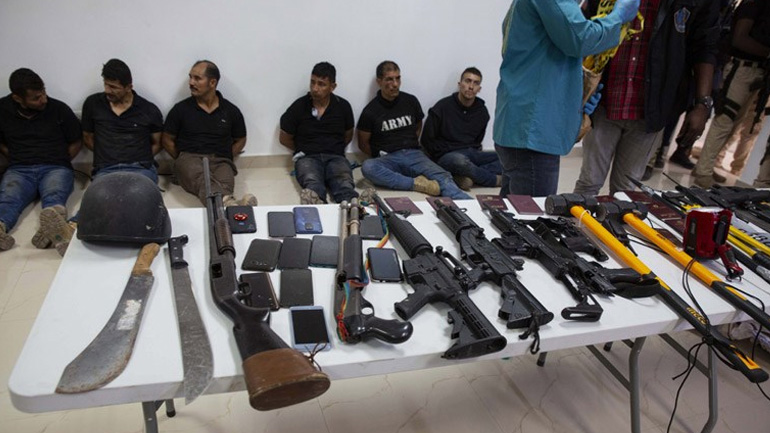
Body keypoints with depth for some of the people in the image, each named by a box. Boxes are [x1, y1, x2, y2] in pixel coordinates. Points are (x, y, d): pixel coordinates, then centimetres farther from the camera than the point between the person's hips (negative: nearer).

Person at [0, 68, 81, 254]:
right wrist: (17, 158, 9)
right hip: (19, 170, 2)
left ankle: (52, 225, -71)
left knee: (54, 196, -37)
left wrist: (56, 162, 4)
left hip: (55, 168, -2)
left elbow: (75, 143, 14)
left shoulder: (59, 109, 4)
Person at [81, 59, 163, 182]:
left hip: (141, 169, -1)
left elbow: (157, 143, 16)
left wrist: (140, 160, 2)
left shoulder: (150, 110, 7)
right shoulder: (92, 103, 11)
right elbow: (87, 138, 20)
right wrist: (108, 156, 8)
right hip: (105, 170, 1)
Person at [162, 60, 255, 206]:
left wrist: (225, 159, 10)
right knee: (201, 177, -41)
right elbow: (167, 140, 18)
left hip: (220, 161, 3)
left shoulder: (231, 111, 13)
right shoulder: (181, 109, 10)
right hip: (189, 158, -2)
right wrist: (182, 160, 8)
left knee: (225, 182, -37)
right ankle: (228, 202, -72)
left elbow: (240, 140, 23)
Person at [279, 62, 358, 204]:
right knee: (312, 183, -39)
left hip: (335, 157, 2)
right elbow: (284, 138, 15)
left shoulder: (343, 106, 9)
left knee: (345, 184, -36)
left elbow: (348, 136, 25)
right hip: (307, 157, -1)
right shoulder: (298, 107, 4)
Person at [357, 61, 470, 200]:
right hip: (388, 159, -2)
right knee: (367, 167, -38)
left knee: (443, 178, -28)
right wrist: (381, 156, -1)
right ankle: (416, 183, -34)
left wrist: (410, 145, 14)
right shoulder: (370, 111, 2)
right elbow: (363, 144, 9)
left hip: (413, 154, 2)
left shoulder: (411, 101, 10)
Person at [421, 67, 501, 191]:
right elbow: (426, 140, 0)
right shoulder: (442, 107, -3)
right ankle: (494, 179, -16)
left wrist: (473, 152, 6)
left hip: (472, 154, 6)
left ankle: (467, 176, -28)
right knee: (460, 161, -42)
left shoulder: (482, 111, 9)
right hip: (447, 156, -5)